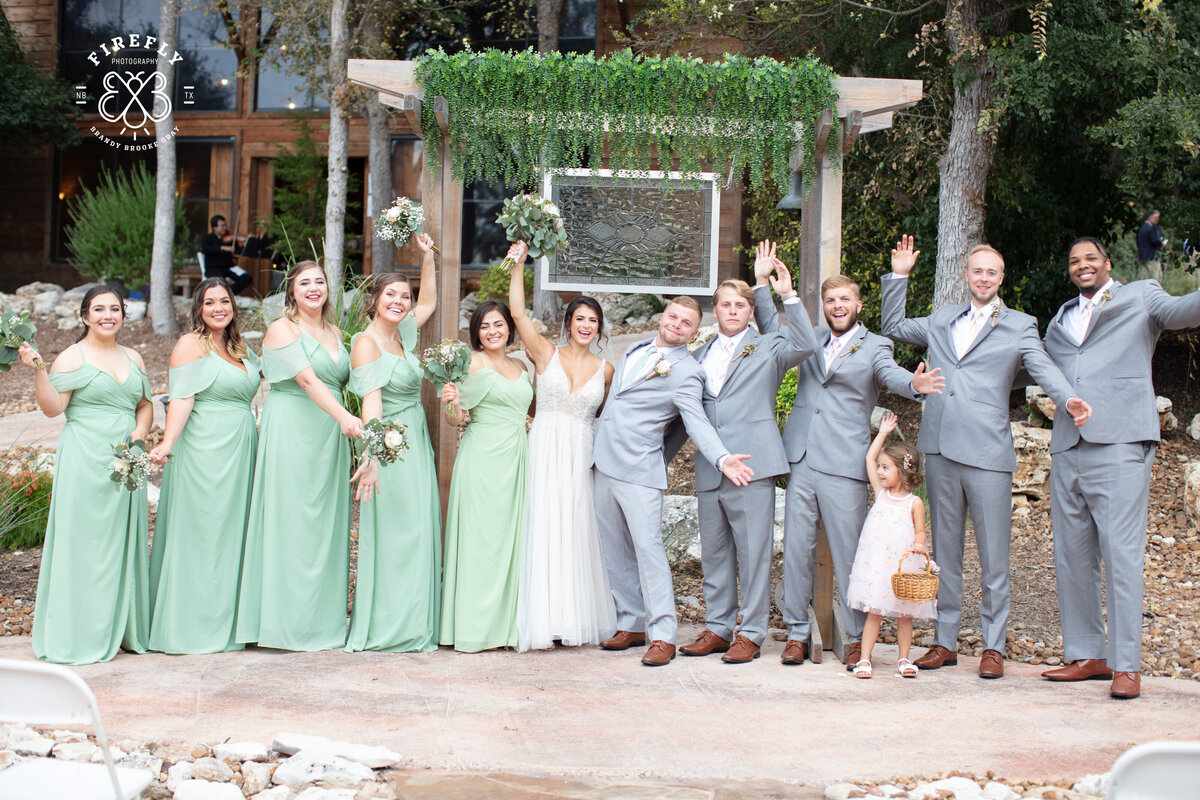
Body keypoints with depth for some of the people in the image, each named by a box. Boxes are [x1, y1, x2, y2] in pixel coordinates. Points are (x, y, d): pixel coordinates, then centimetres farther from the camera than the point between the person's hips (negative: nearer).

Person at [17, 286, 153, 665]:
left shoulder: (133, 358, 15)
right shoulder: (72, 357, -1)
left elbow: (146, 405, 21)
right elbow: (52, 407, -6)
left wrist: (139, 432, 3)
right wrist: (37, 370, -18)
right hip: (85, 460, -5)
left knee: (125, 542, 7)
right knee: (85, 540, -4)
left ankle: (125, 630, 14)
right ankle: (80, 635, 2)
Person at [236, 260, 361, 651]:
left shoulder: (335, 333, 16)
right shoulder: (282, 329, -5)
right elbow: (307, 380, -18)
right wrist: (344, 417, -30)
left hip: (330, 436, 7)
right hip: (291, 432, -7)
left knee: (326, 524, 6)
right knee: (291, 521, -6)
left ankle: (322, 622, 11)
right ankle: (289, 624, -3)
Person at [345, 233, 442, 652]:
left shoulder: (400, 335, 11)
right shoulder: (367, 342, -11)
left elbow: (429, 302, 29)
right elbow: (371, 402, -22)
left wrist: (427, 257, 20)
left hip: (416, 445, 8)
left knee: (420, 531, 8)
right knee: (393, 533, -6)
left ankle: (414, 625, 13)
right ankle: (386, 629, 0)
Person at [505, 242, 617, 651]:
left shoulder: (605, 370, 9)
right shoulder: (546, 353, 3)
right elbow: (518, 312, -4)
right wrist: (518, 266, -6)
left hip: (582, 456, 2)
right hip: (545, 451, -2)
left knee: (578, 532, 3)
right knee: (543, 530, -3)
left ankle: (578, 618, 10)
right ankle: (543, 618, 1)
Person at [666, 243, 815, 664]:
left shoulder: (767, 349, 6)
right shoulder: (700, 355, 18)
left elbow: (804, 345, -15)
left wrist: (788, 295, -20)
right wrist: (660, 456, 17)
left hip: (752, 467, -5)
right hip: (709, 470, 5)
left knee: (753, 553, -2)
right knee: (714, 554, 11)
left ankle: (750, 634, 6)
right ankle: (717, 629, 21)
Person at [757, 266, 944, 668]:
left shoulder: (875, 346, 6)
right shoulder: (812, 340, 18)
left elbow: (891, 374, -13)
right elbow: (771, 328, 29)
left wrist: (914, 384, -36)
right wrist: (762, 283, 18)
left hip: (844, 467, -4)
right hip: (800, 462, 4)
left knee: (848, 552, -3)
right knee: (796, 548, 4)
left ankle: (858, 638, 8)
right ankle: (797, 632, 14)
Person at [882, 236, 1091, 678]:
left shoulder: (1020, 326, 7)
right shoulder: (942, 319, 18)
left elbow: (1043, 367, -7)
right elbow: (893, 327, 30)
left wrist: (1070, 399, -27)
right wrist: (898, 276, 21)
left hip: (988, 451, -4)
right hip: (940, 448, 4)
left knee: (993, 556, -2)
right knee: (944, 550, 9)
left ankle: (993, 646, 7)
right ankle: (945, 642, 17)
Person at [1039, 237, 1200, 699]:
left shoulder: (1139, 297, 9)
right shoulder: (1060, 321, 24)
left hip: (1119, 441, -6)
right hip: (1067, 449, 6)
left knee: (1121, 554, -9)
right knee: (1071, 557, 7)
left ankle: (1126, 665, -5)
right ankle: (1086, 656, 16)